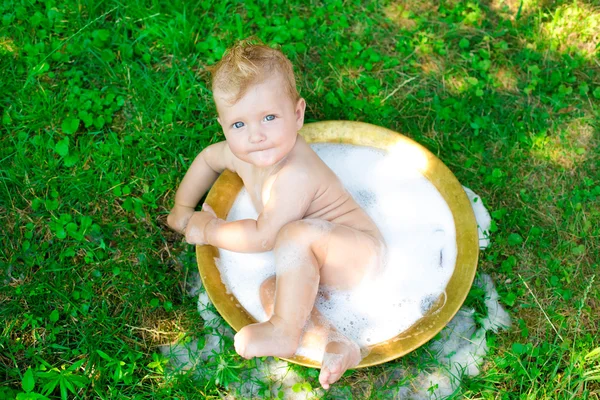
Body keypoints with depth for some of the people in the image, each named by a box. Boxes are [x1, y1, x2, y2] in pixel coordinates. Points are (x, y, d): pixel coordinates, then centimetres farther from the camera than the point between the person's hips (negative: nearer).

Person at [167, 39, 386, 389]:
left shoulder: (292, 176, -32)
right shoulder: (242, 154, -4)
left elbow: (263, 237, -25)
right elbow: (207, 158, 19)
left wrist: (209, 230, -11)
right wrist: (183, 208, 18)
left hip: (360, 249, -9)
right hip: (320, 265, 9)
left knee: (296, 233, -35)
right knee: (270, 290, -11)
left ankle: (284, 333, -25)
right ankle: (335, 343, -23)